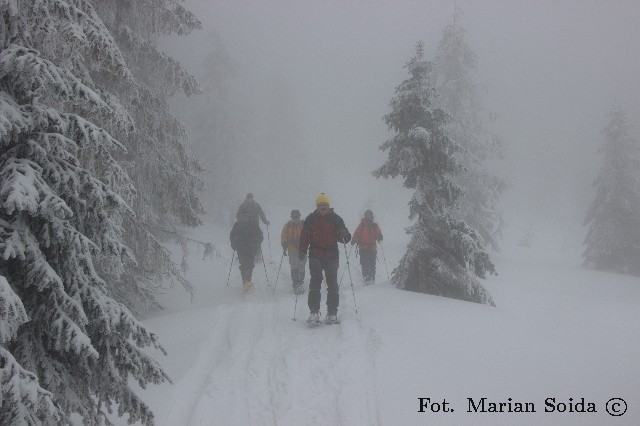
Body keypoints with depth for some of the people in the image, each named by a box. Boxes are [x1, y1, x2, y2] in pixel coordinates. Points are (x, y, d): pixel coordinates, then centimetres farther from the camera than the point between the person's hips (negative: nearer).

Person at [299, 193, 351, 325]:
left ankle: (332, 313, 10)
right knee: (314, 284, -6)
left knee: (332, 285, 3)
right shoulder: (310, 219, 5)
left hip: (332, 256, 0)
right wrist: (302, 252, -3)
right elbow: (304, 237, 6)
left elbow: (345, 237, 0)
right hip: (315, 256, 0)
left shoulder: (335, 219, 3)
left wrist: (344, 236, -22)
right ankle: (314, 313, -5)